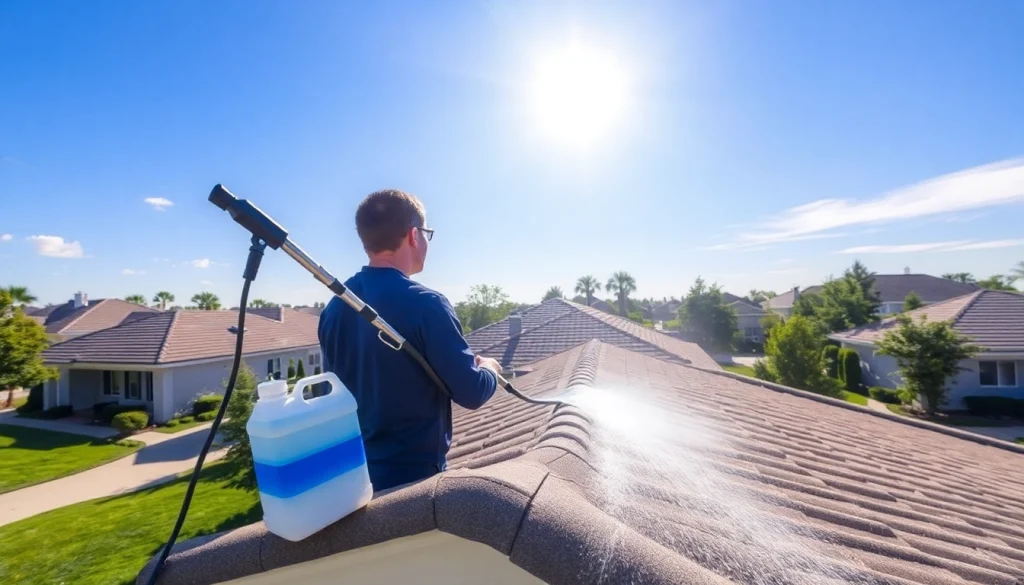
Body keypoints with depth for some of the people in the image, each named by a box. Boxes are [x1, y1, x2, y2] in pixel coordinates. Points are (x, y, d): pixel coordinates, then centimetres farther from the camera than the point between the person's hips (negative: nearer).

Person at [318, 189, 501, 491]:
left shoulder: (334, 306, -2)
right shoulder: (425, 304, -23)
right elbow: (472, 393, -20)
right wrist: (489, 369, 2)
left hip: (353, 468, 7)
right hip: (415, 472, -6)